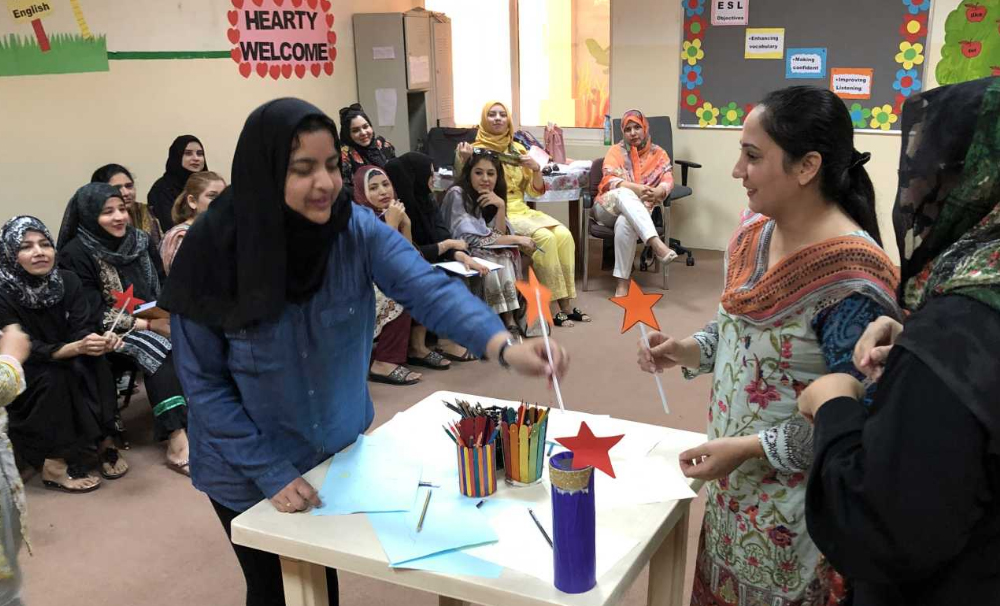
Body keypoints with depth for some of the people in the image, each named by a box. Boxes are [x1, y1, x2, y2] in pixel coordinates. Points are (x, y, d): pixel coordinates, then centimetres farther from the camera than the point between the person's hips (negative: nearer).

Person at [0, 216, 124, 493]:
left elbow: (82, 327, -11)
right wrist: (76, 348, -42)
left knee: (95, 363, -25)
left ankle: (104, 440, -16)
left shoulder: (67, 280, -8)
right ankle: (53, 462, -27)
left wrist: (98, 341, -36)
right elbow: (27, 351, -25)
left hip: (67, 360, 4)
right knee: (53, 378, -33)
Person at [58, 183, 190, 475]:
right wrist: (150, 324, -22)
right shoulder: (76, 253, -10)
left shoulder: (139, 240, 7)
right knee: (158, 351, -33)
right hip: (110, 333, -5)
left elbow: (163, 288, 11)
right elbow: (94, 315, -16)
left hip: (152, 322, 5)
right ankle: (177, 441, -34)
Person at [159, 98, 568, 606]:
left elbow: (427, 288, -32)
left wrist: (504, 347, -50)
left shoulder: (357, 230, -17)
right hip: (249, 471, -2)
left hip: (338, 453, 3)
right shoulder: (214, 248, -23)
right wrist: (271, 471, -20)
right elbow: (203, 382, -17)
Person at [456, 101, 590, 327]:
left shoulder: (517, 149, 14)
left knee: (564, 235, -20)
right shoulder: (477, 150, 0)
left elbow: (535, 190, 13)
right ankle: (553, 306, -21)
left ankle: (566, 303, -14)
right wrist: (463, 161, -21)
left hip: (522, 209, 5)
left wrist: (536, 169, -6)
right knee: (544, 237, -28)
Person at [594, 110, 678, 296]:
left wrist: (658, 192, -27)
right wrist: (634, 188, -26)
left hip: (639, 209, 0)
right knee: (624, 193, -37)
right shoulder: (616, 151, 8)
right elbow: (608, 179, -8)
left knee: (625, 223, -38)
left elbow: (668, 180, -2)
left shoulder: (658, 153, 12)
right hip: (609, 207, 0)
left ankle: (623, 281, -35)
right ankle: (656, 243, -53)